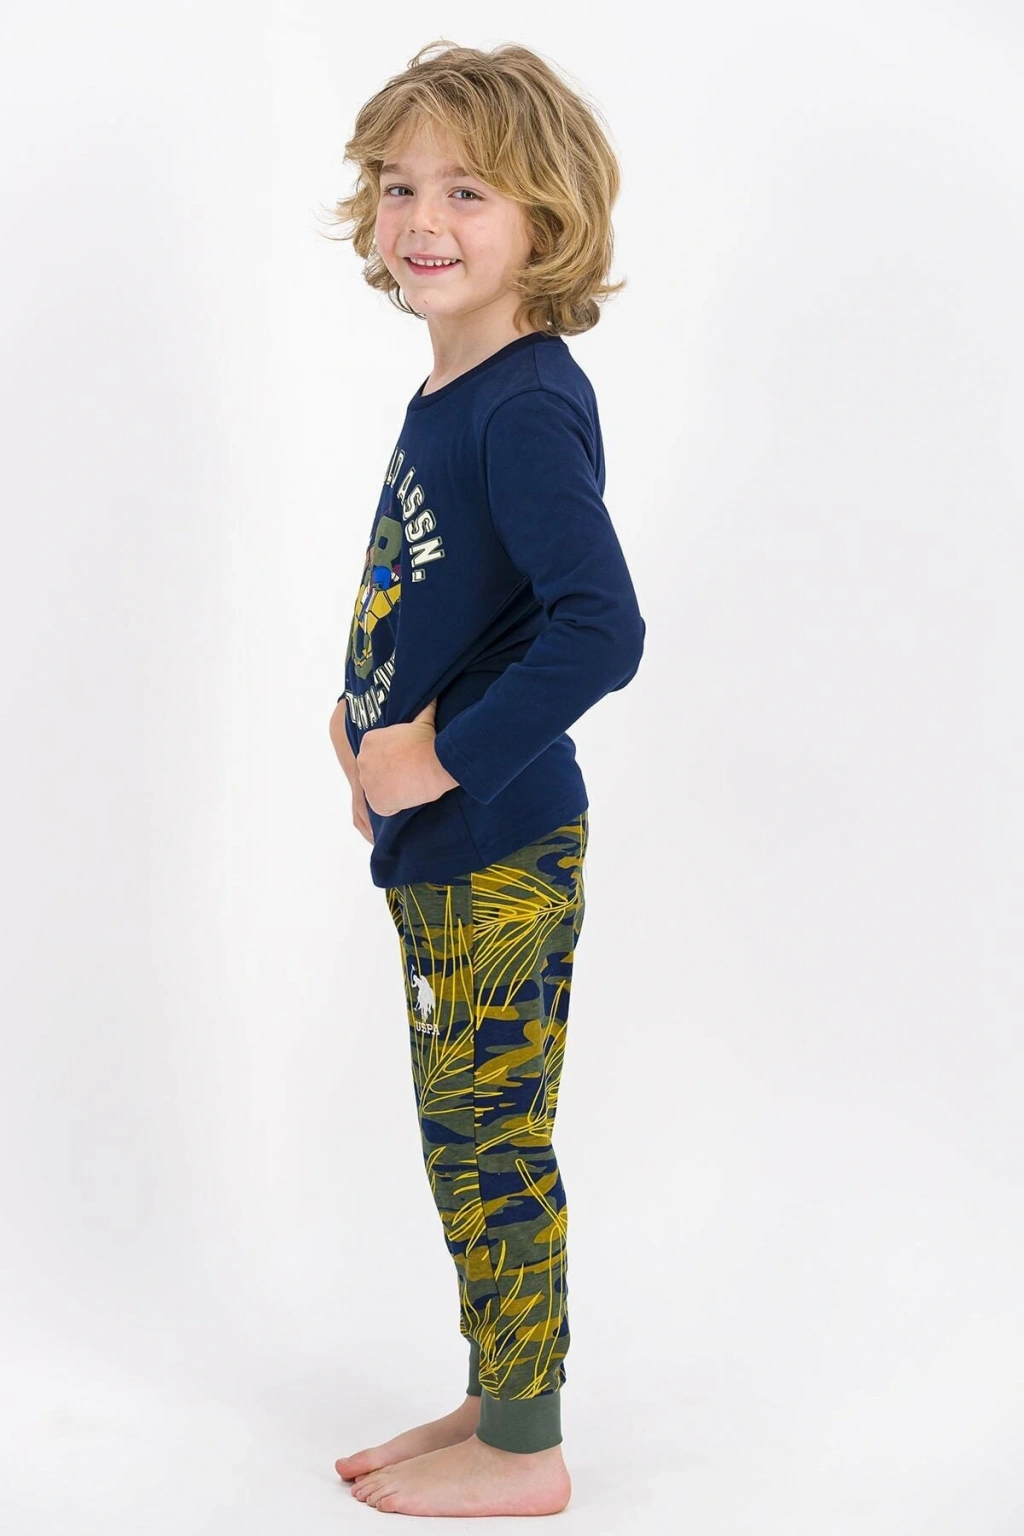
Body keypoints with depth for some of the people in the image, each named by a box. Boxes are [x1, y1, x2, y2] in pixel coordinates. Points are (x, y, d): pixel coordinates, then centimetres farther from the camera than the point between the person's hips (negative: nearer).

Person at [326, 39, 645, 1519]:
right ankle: (497, 1400, 33)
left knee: (489, 1139, 3)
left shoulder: (530, 409, -19)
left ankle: (521, 1452, 19)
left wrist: (441, 756, -22)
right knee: (476, 1137, 18)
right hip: (443, 848, 9)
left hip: (497, 853, -9)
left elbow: (601, 629, -30)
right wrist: (370, 707, 10)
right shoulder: (449, 395, 9)